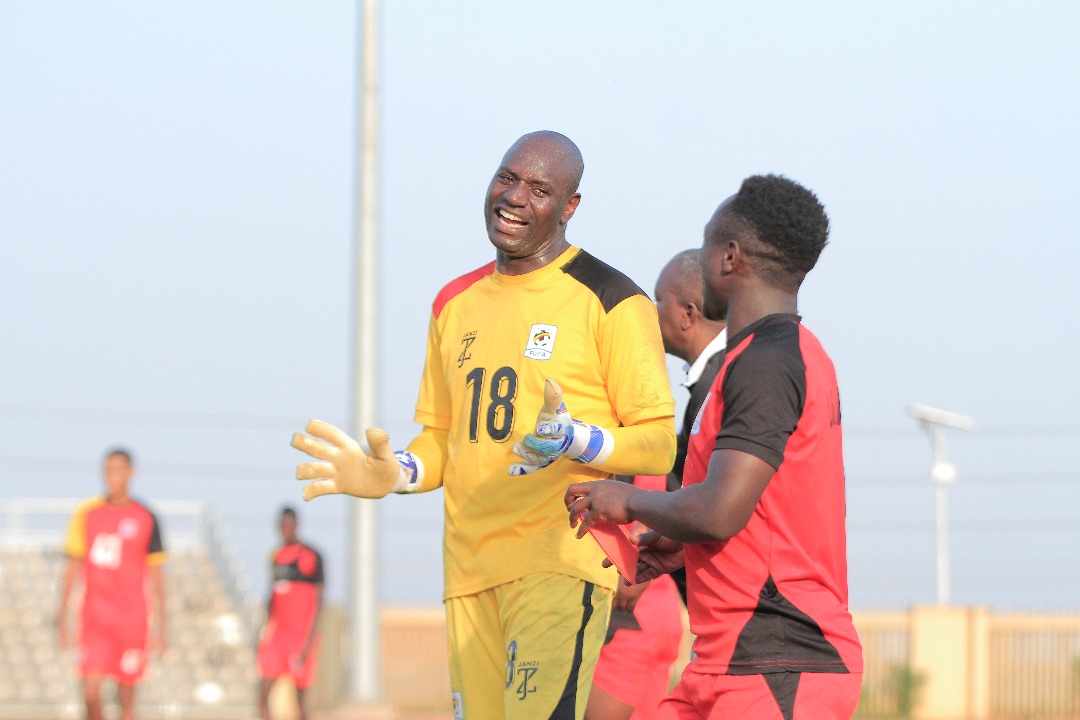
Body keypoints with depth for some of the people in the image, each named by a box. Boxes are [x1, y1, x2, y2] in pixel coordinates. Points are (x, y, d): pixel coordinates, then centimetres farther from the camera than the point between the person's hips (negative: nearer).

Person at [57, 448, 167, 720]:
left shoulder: (145, 519, 1)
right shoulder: (86, 514, 5)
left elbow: (156, 574, 5)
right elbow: (73, 566, 10)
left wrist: (161, 625, 2)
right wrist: (62, 614, 6)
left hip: (131, 619, -1)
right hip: (93, 618, 1)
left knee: (126, 697, 1)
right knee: (90, 693, -8)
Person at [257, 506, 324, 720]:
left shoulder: (311, 556, -7)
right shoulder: (277, 556, 12)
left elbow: (318, 601, -8)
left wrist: (309, 642, -14)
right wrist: (265, 633, 17)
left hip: (300, 635, -5)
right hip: (277, 634, 5)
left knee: (299, 698, 2)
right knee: (263, 696, -8)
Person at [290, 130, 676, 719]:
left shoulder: (608, 300, -2)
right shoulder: (457, 304, 19)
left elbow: (659, 445, -5)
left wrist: (573, 440, -23)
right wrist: (392, 475, 4)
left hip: (562, 564, -6)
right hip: (470, 570, 7)